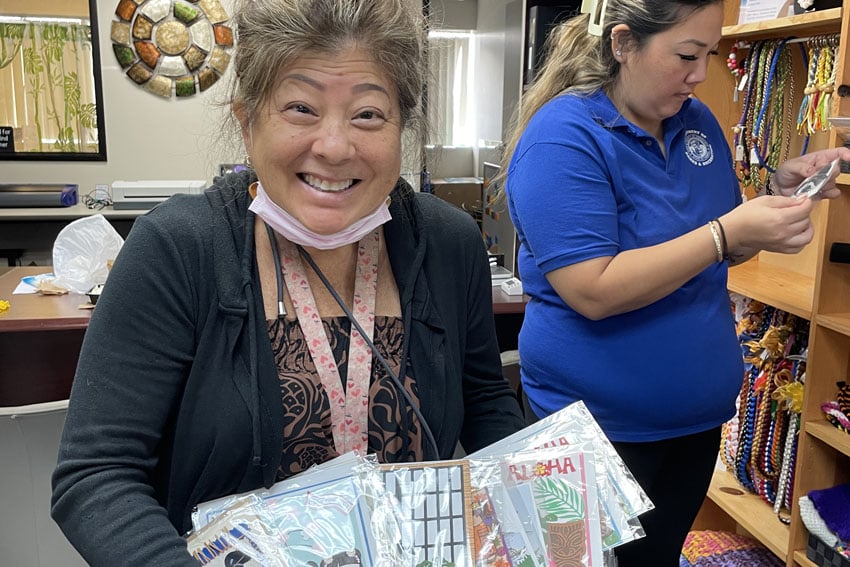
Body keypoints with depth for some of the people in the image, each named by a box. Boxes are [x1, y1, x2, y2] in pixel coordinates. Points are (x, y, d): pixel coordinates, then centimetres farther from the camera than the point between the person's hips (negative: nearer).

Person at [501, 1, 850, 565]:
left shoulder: (698, 122, 4)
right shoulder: (563, 137, -19)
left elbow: (728, 251, 13)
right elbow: (594, 292, -27)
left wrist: (781, 191, -5)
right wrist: (727, 231, -27)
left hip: (700, 413, 7)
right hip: (601, 427, -7)